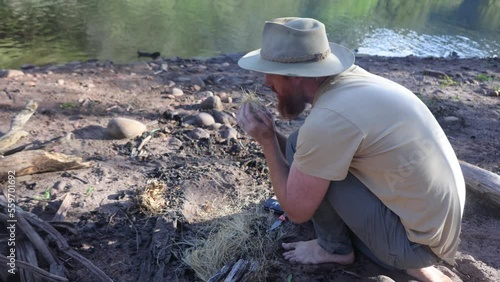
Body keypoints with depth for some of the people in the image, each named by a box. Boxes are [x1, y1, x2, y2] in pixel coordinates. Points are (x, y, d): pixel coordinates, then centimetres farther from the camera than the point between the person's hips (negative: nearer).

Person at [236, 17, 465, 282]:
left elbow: (297, 210, -15)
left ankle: (334, 248, 8)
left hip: (412, 238, -9)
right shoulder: (348, 79, 0)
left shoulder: (329, 117, -27)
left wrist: (267, 141, -9)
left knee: (297, 147, -15)